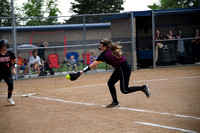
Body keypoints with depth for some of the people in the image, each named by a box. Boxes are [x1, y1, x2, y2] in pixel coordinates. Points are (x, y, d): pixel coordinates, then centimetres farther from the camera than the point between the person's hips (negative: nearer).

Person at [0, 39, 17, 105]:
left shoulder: (10, 54, -1)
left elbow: (15, 62, 8)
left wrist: (14, 69, -5)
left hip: (8, 73, 1)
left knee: (11, 85, -11)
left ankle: (9, 98, 11)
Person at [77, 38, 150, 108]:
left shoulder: (104, 54, -22)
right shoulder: (111, 50, 2)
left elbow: (93, 65, -24)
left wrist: (81, 72, -24)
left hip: (124, 68, -10)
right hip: (119, 68, 10)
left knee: (124, 90, -2)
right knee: (110, 83, 7)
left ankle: (143, 87, 8)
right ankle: (115, 102, 12)